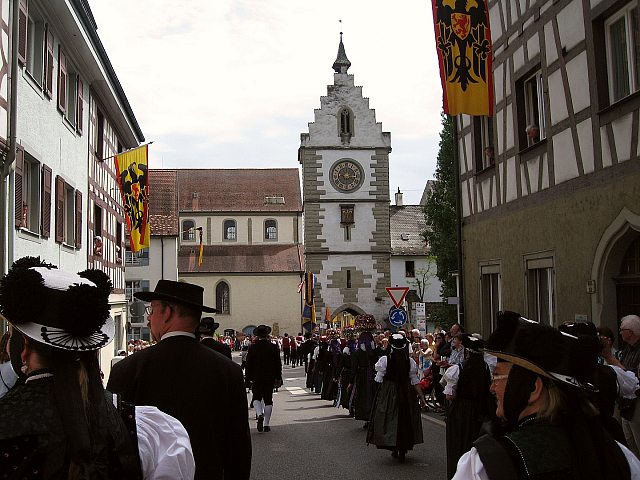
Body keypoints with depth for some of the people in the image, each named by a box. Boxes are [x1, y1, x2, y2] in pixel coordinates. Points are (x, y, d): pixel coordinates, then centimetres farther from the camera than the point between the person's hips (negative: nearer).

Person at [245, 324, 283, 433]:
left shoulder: (252, 348, -6)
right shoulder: (274, 347, -5)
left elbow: (248, 365, -3)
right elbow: (278, 364, -2)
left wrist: (248, 380, 5)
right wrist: (278, 379, 6)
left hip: (257, 378, 0)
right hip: (270, 379, 1)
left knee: (256, 398, 13)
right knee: (268, 400, 8)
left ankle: (260, 414, -15)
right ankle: (266, 424, 9)